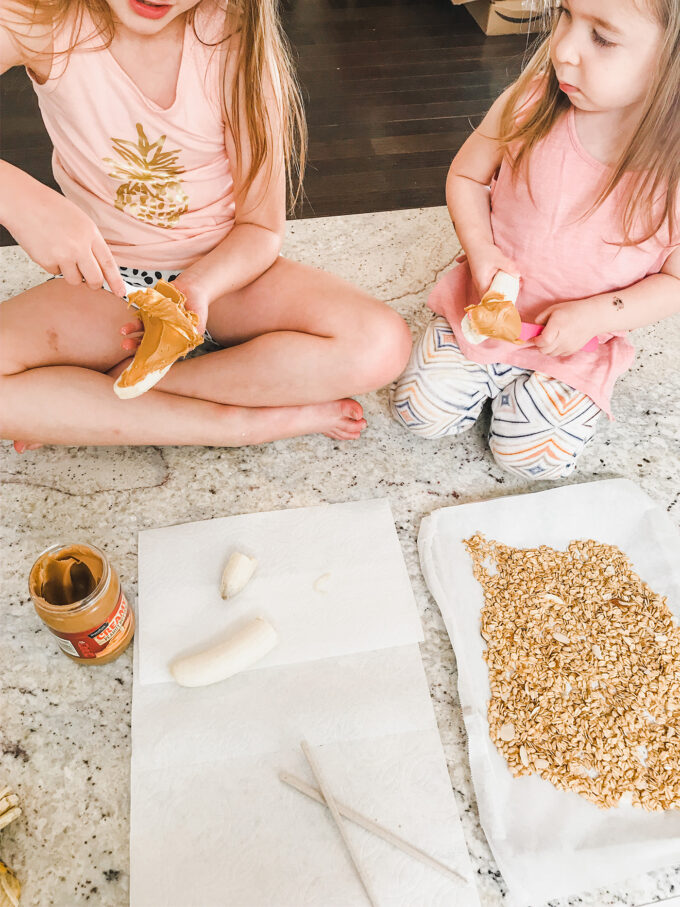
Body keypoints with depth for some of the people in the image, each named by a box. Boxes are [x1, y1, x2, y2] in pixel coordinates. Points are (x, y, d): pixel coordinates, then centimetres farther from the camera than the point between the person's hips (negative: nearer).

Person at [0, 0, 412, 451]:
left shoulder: (233, 42, -14)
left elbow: (262, 228, -11)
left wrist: (199, 286, -30)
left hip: (224, 269, 1)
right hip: (109, 277, 0)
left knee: (381, 344, -26)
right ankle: (254, 420, -21)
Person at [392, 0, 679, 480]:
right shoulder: (532, 102, -16)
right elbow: (467, 175, 1)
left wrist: (594, 315, -23)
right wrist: (480, 248, -16)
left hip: (577, 342, -1)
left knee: (533, 457, -11)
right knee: (421, 412, -4)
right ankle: (486, 370, 23)